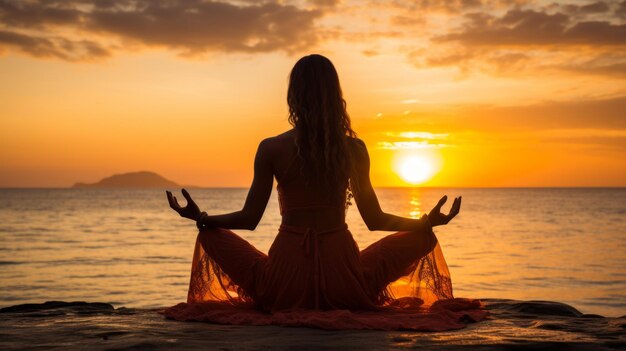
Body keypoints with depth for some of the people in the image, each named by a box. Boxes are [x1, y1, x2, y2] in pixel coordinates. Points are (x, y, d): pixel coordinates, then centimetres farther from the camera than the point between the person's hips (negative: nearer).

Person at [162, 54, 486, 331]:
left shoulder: (271, 149, -5)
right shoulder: (354, 149, -2)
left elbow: (249, 218, -1)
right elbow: (374, 219, 3)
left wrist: (200, 217, 13)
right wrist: (429, 221, 17)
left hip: (284, 285, 0)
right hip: (345, 288, 1)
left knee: (210, 236, 23)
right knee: (423, 238, 23)